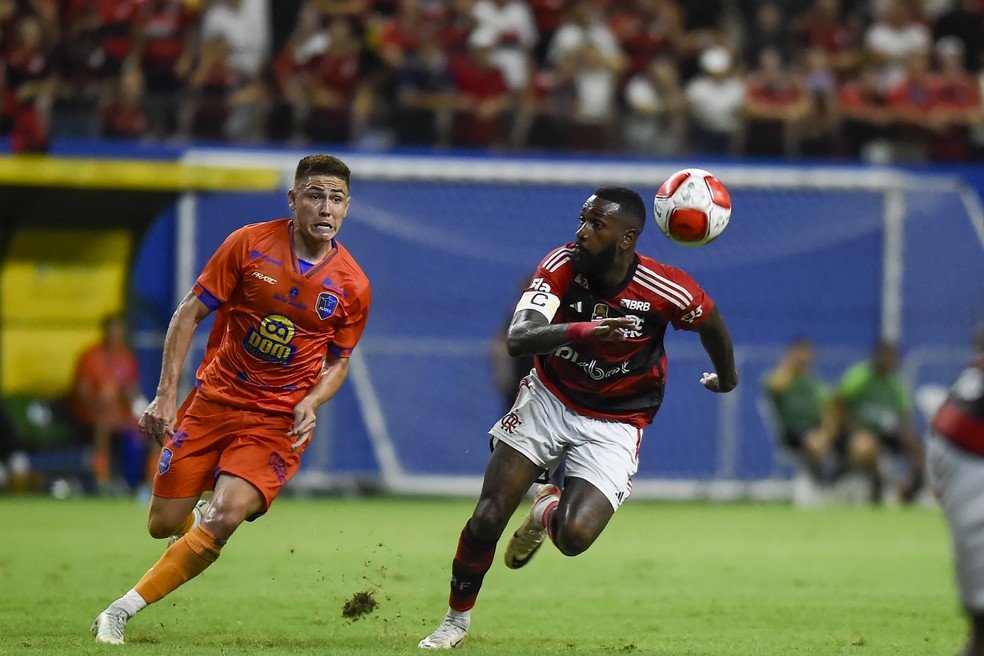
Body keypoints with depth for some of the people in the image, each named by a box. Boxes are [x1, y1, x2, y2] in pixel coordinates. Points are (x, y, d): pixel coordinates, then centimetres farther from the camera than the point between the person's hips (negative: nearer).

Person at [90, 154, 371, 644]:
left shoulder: (352, 286, -5)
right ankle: (199, 520, 41)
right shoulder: (248, 244, -9)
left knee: (225, 517, -23)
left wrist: (311, 404, -10)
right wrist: (166, 395, -9)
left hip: (279, 420, -1)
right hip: (214, 398, 1)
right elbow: (190, 312, -3)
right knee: (163, 525, 2)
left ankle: (122, 610, -11)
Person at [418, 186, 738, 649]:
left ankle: (548, 512, 19)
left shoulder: (666, 290, -23)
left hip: (614, 425, -1)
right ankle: (456, 621, 17)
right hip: (549, 399, 1)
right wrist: (580, 331, -52)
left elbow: (710, 320, 1)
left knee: (574, 537, -21)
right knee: (487, 518, -8)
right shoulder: (562, 266, -20)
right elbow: (517, 340, -34)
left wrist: (726, 377, 20)